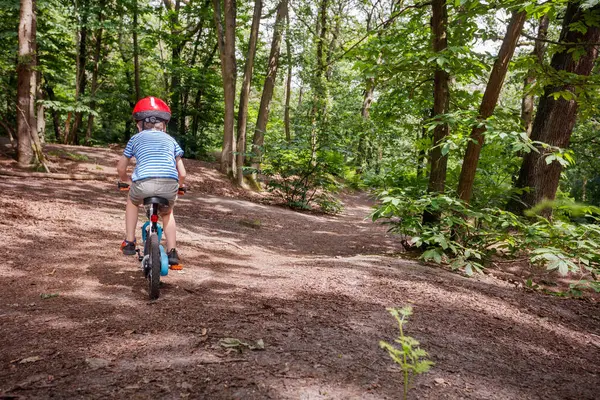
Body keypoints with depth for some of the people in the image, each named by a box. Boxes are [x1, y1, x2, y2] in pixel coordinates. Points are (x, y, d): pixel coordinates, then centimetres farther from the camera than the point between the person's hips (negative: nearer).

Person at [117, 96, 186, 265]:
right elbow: (182, 173, 20)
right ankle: (172, 251, 21)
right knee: (167, 212, 32)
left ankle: (129, 242, 33)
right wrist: (179, 186, 40)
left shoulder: (136, 138, 24)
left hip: (143, 183, -1)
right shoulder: (170, 139, 25)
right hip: (170, 184, 1)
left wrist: (126, 180, 49)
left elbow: (121, 167, 28)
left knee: (132, 201, 35)